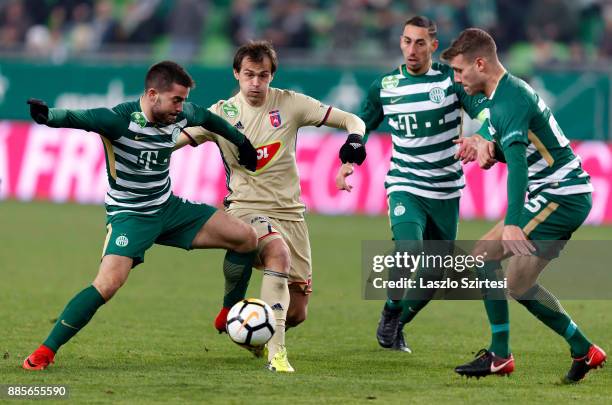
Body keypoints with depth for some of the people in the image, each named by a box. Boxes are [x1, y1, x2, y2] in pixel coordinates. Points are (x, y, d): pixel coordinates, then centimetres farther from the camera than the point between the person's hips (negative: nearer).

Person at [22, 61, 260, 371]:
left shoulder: (180, 115, -5)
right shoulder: (120, 119, -25)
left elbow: (207, 118, 18)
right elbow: (77, 118, -40)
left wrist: (241, 142, 27)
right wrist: (49, 116, -61)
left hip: (168, 207, 7)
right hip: (130, 215, -7)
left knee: (246, 238, 3)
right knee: (109, 283, -29)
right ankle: (46, 351, -17)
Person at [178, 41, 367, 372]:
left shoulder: (290, 104, 0)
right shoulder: (222, 114, -1)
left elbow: (350, 120, 0)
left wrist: (354, 139, -22)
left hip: (289, 211, 3)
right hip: (247, 207, -3)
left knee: (297, 313, 2)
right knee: (279, 252, -38)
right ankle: (276, 354, -38)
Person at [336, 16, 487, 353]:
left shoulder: (452, 79, -6)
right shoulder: (384, 86, 1)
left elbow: (484, 112, -17)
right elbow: (362, 126, 14)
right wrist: (347, 163, -2)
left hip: (446, 192, 1)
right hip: (405, 186, -1)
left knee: (434, 274, 6)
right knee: (410, 251, -26)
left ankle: (397, 326, 31)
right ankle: (390, 313, 0)